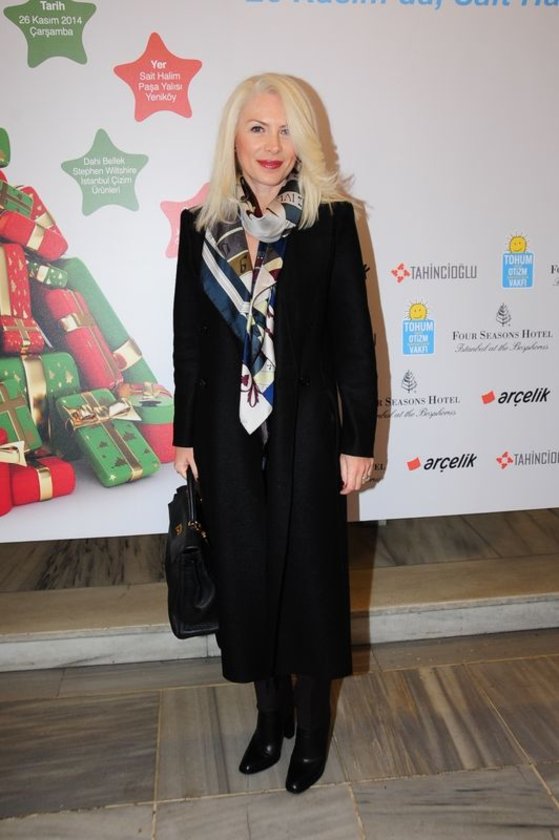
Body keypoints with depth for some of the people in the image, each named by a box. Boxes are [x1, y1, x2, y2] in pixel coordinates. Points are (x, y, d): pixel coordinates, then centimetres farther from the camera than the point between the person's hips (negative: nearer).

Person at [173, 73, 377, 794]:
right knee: (247, 575, 12)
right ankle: (271, 713, 36)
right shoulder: (201, 225, 3)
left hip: (305, 432, -2)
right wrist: (185, 434, 8)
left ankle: (313, 724, 32)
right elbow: (189, 337, 7)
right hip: (228, 435, 3)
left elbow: (354, 337, -3)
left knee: (308, 574, 8)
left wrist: (358, 440, -5)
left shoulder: (331, 219, -3)